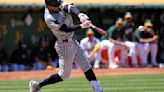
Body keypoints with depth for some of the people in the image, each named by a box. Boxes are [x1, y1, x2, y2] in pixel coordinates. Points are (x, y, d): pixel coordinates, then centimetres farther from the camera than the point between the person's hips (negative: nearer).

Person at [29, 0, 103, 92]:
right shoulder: (49, 18, -25)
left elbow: (71, 8, -20)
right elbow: (66, 29, -31)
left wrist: (80, 14, -41)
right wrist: (81, 26, -44)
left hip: (73, 42, 8)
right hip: (65, 45, -8)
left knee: (86, 66, 8)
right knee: (64, 75, 0)